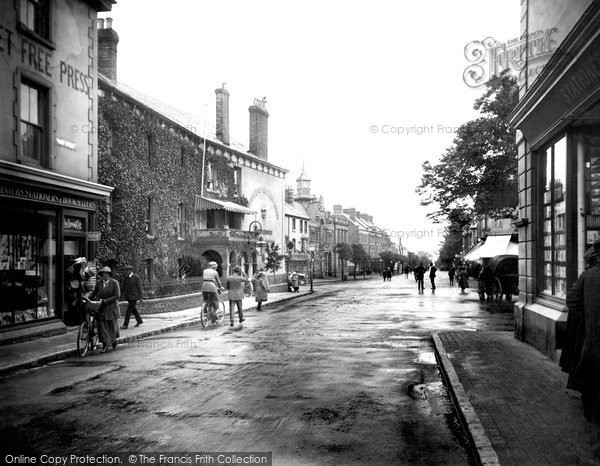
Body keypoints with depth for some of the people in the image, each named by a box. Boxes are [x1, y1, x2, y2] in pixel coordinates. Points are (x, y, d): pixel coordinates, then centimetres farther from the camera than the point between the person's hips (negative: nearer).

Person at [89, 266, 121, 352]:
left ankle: (113, 340, 32)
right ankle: (105, 345, -1)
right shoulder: (98, 283, 4)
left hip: (111, 307, -3)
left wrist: (106, 300, -19)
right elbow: (94, 292, 16)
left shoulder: (114, 283, -7)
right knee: (102, 326, -4)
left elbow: (117, 295, -12)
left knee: (112, 325, 8)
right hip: (101, 307, 3)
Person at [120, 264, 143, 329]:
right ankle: (139, 321, 31)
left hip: (134, 296, -7)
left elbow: (139, 287, -11)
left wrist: (140, 297, -12)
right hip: (128, 296, 7)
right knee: (133, 309, 15)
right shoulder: (126, 277, 6)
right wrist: (121, 296, 3)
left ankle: (125, 324, -8)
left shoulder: (136, 277, -12)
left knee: (129, 310, -10)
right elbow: (123, 287, 7)